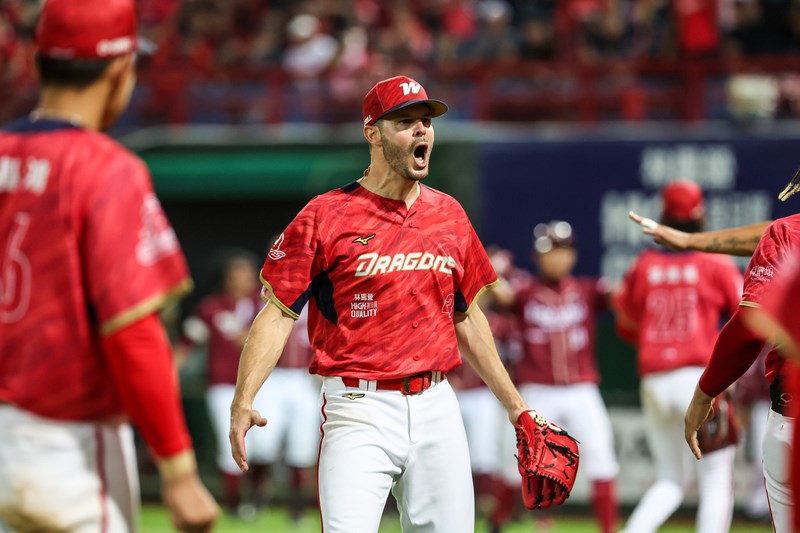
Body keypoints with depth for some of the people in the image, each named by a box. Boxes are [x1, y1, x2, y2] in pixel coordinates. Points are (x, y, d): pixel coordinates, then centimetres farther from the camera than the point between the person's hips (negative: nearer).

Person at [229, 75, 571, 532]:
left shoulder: (450, 215, 13)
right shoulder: (326, 216, -3)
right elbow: (278, 314, -7)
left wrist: (516, 408, 22)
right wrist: (244, 400, -20)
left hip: (437, 408, 5)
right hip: (360, 410, -5)